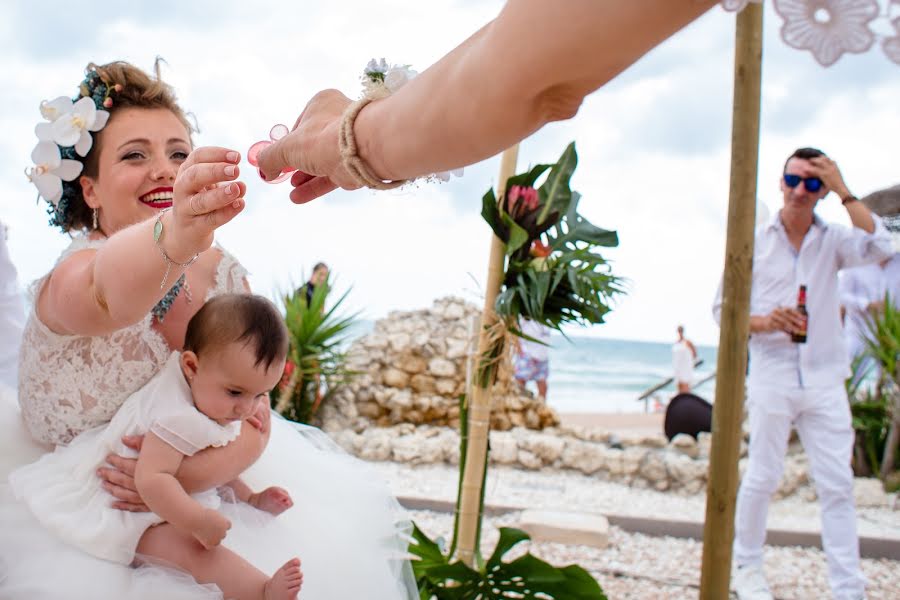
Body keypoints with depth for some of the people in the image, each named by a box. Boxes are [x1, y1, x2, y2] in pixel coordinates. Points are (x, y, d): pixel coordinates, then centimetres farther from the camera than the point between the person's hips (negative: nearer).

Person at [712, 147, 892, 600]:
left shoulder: (833, 241, 6)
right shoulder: (754, 243, 3)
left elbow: (877, 246, -15)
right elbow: (723, 308, 4)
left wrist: (843, 190, -12)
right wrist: (764, 322, -14)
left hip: (825, 381, 1)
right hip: (772, 378, -1)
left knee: (837, 486, 0)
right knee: (762, 479, 4)